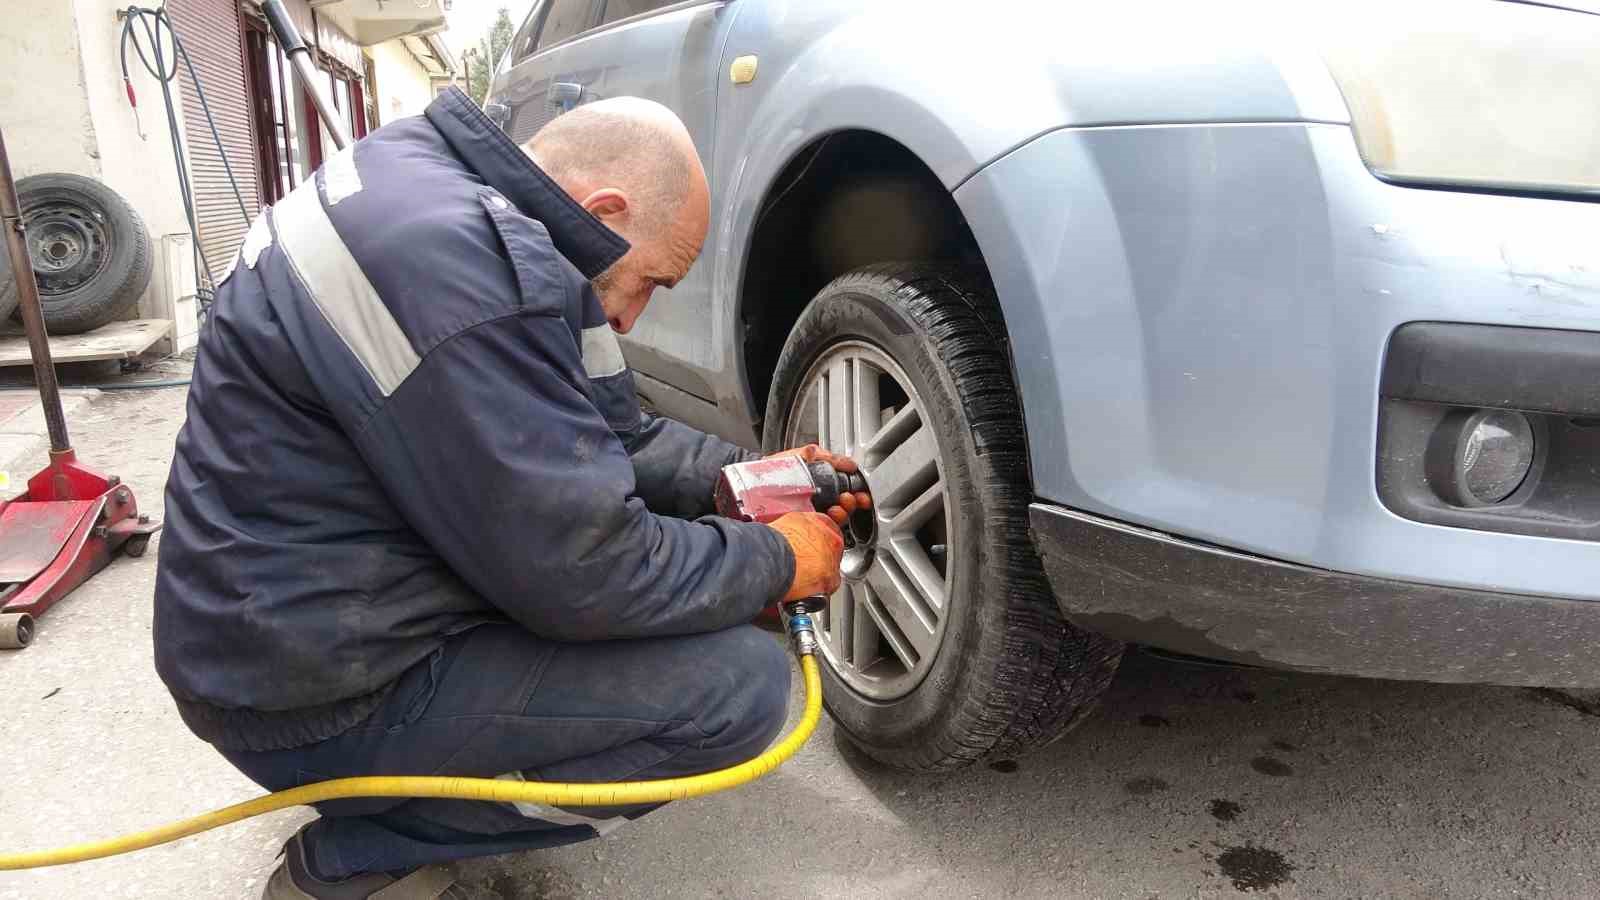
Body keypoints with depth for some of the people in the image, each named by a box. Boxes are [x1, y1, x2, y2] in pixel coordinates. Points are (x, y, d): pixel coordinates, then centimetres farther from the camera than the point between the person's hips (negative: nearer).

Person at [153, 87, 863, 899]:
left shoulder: (438, 185, 4)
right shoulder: (455, 262, -28)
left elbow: (596, 431, 13)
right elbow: (579, 572, -24)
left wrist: (736, 477, 3)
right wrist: (775, 560, -9)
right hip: (323, 696, -10)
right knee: (743, 684, -14)